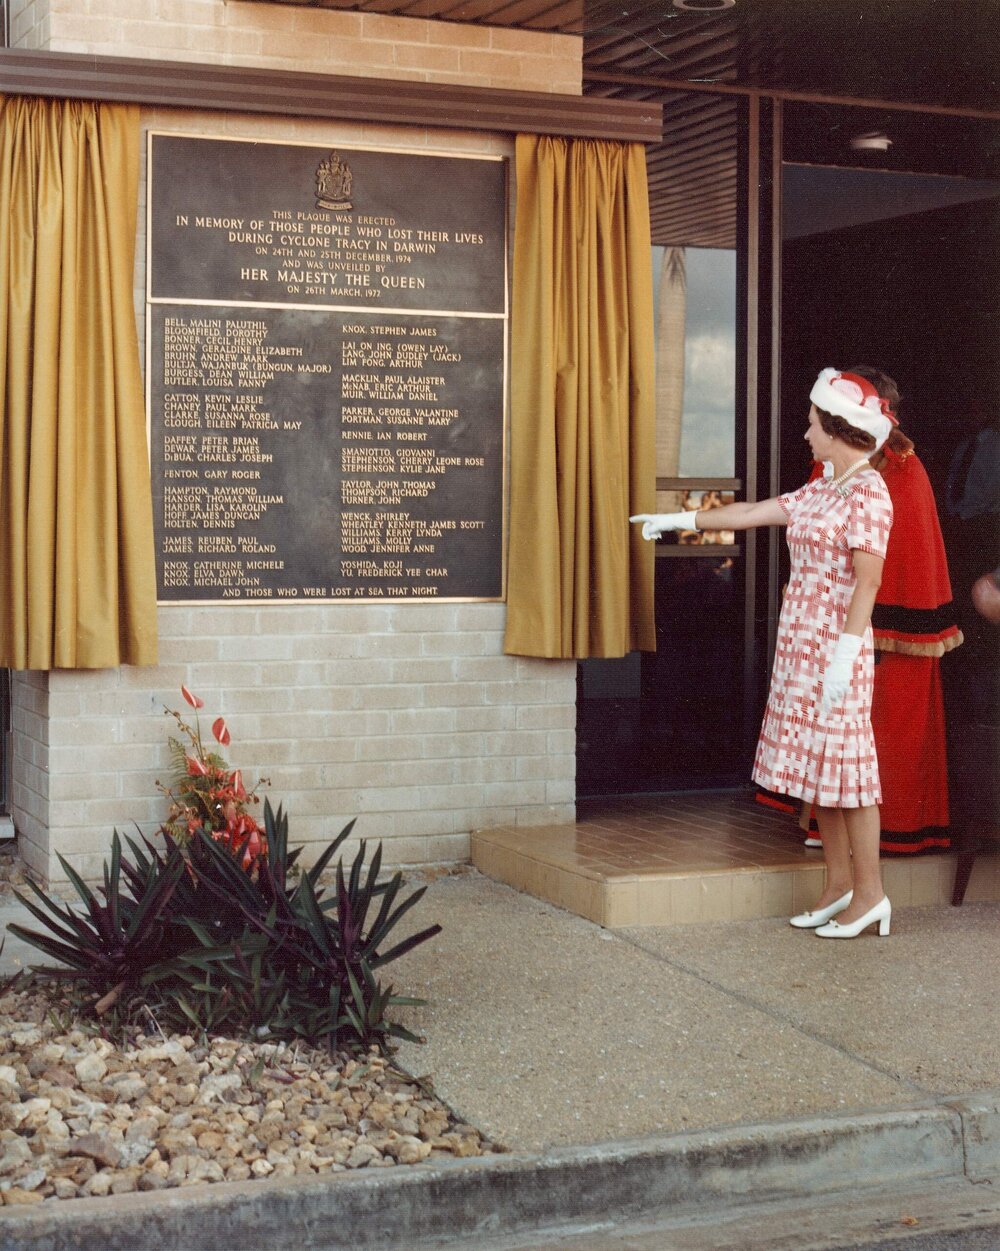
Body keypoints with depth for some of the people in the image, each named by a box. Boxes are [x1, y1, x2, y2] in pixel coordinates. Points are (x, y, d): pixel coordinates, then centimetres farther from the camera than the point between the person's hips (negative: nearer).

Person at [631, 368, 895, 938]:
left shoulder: (869, 492, -11)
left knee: (845, 763, -5)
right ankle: (839, 884, 17)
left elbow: (868, 579, -17)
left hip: (836, 649, -9)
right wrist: (680, 520, 27)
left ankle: (869, 892, 3)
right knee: (818, 764, 10)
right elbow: (750, 512, 23)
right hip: (801, 647, 9)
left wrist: (846, 652, -22)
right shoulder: (822, 491, 15)